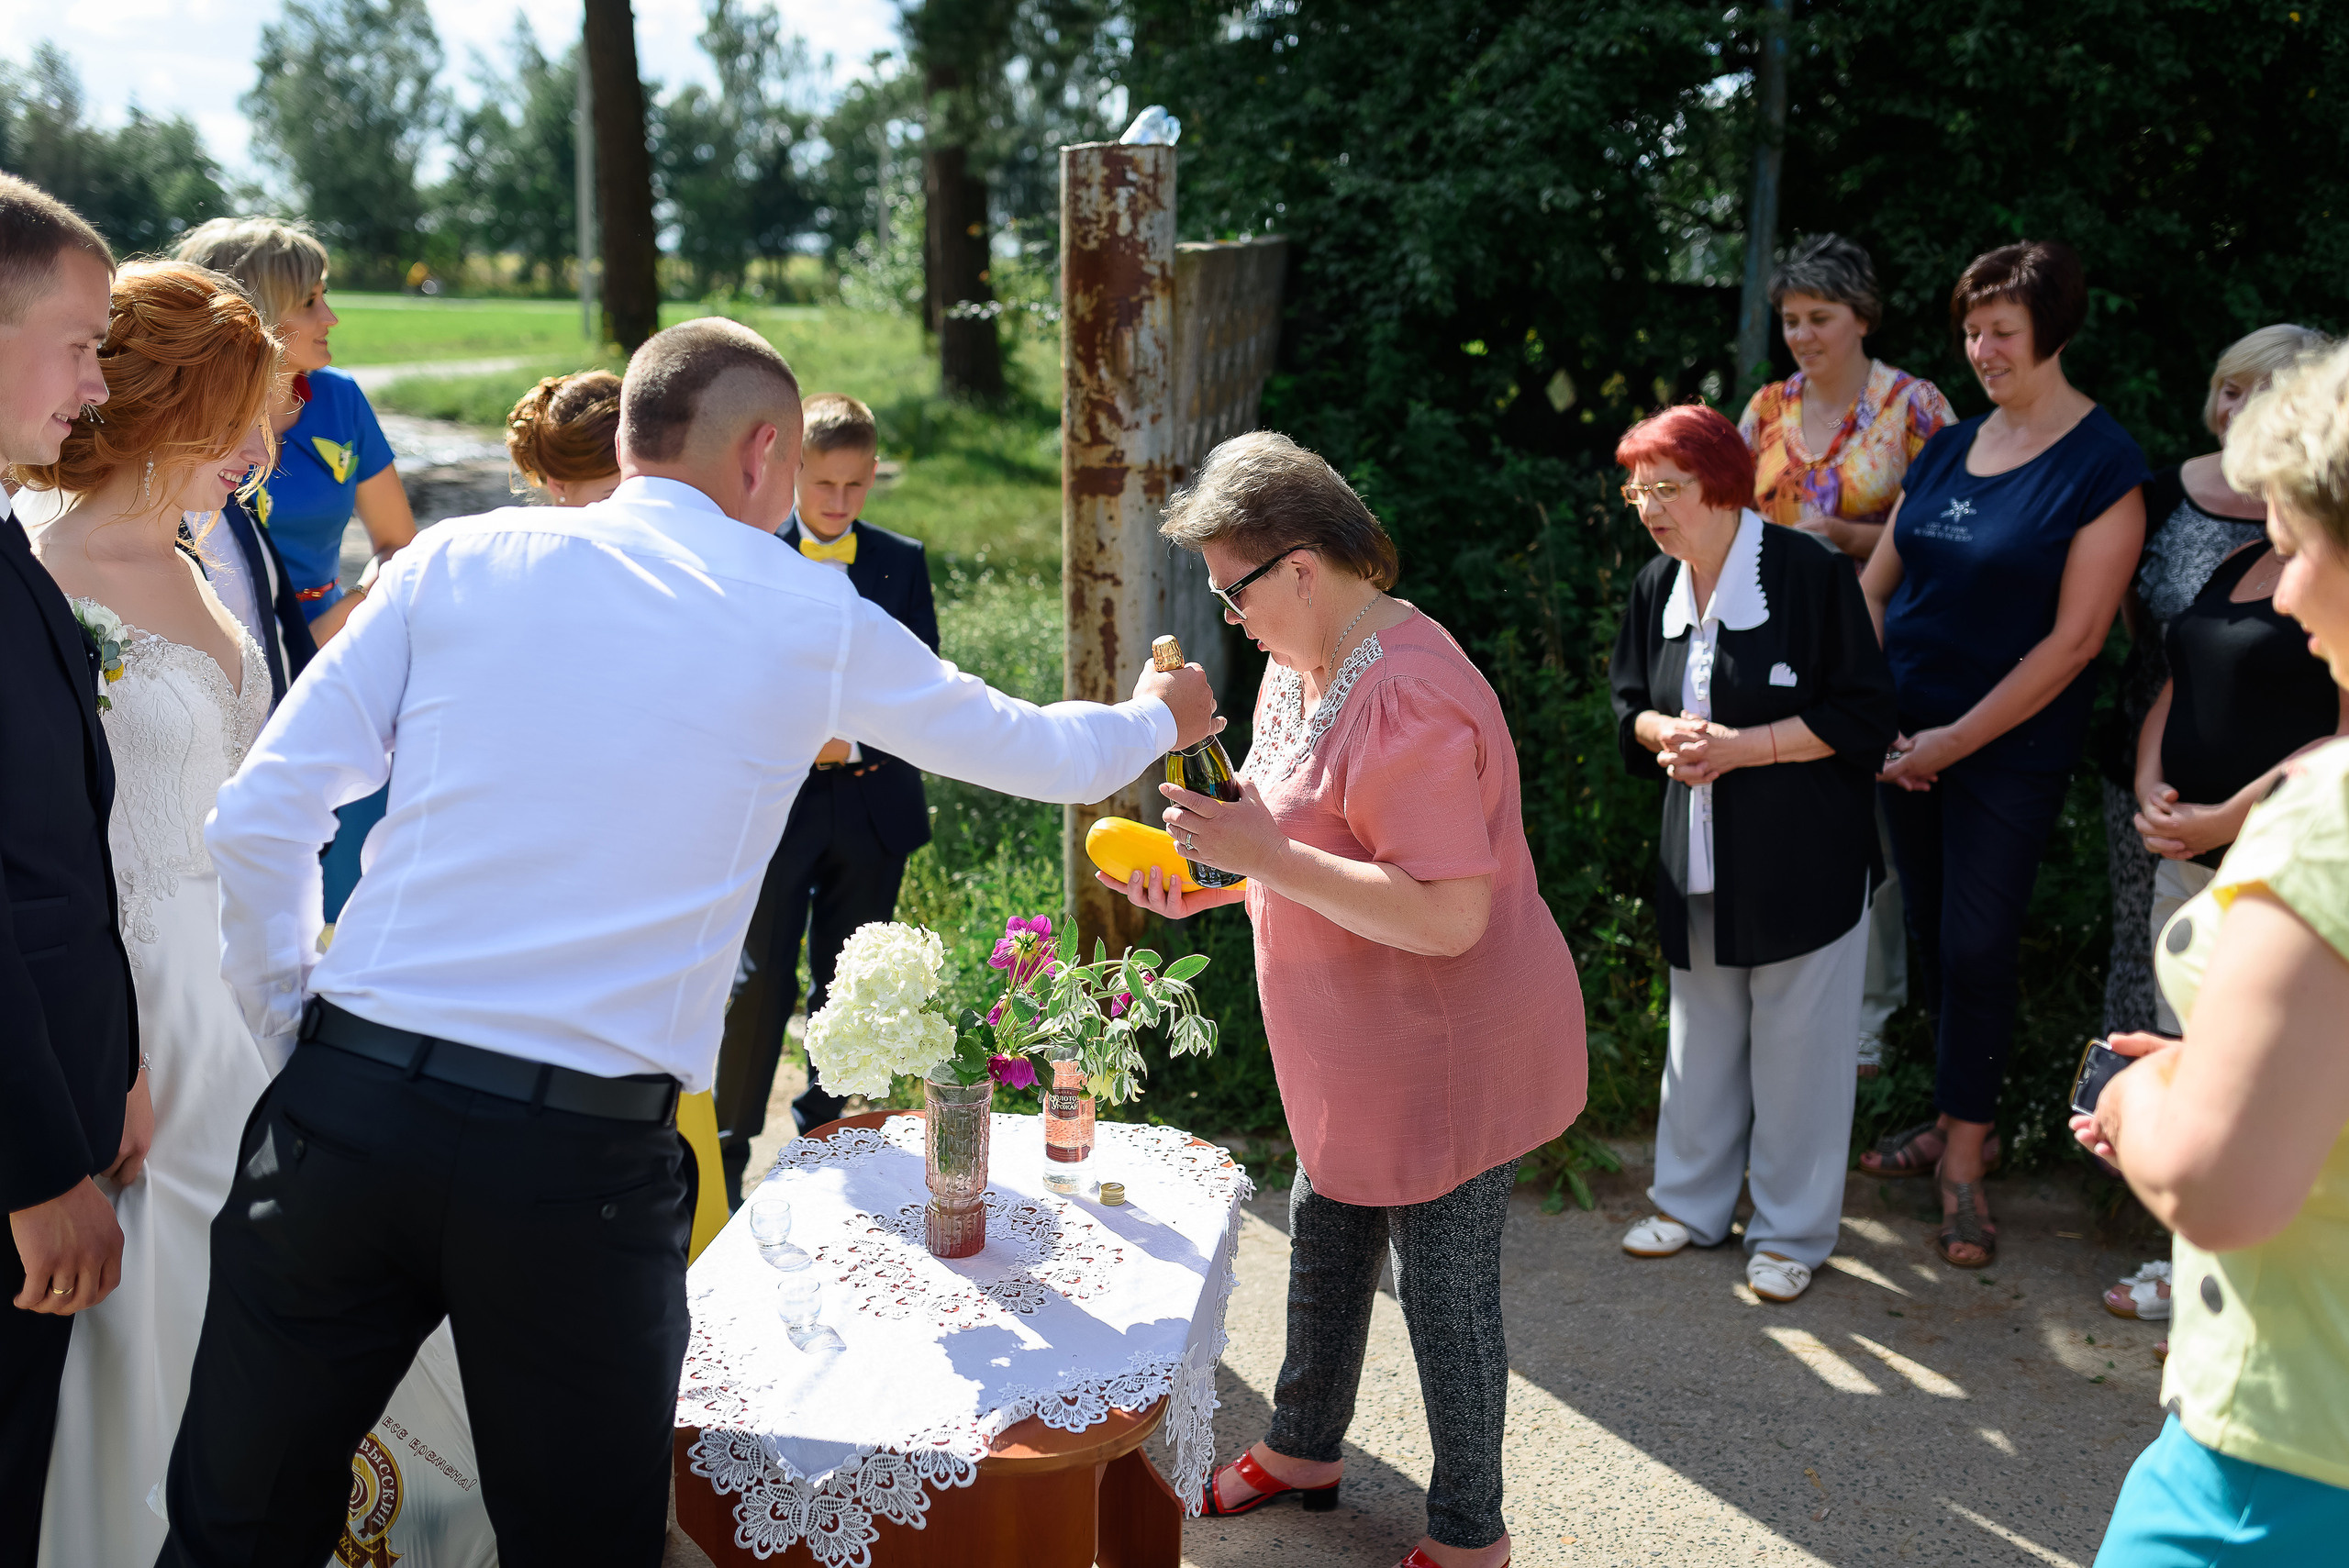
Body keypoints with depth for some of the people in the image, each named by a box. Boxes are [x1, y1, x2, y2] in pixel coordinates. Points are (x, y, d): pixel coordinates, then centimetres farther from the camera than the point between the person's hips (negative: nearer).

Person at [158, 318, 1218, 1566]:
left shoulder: (458, 558, 8)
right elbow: (1045, 756, 21)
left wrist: (296, 1040, 15)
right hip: (587, 1154, -2)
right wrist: (1159, 716, 42)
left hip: (349, 1100, 2)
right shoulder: (809, 619, 6)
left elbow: (259, 819, 3)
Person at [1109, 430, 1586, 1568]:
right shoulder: (1303, 659, 5)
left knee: (1441, 1281, 5)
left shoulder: (1408, 701, -29)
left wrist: (1266, 857, -32)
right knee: (1325, 1234, 24)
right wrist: (1210, 882, 2)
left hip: (1443, 1050, -10)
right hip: (1361, 1047, 10)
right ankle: (1304, 1446, 46)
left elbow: (1446, 916, -33)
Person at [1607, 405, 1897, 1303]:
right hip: (1700, 854, 6)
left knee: (1797, 1044, 5)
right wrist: (1666, 733, -8)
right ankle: (1693, 1204, 33)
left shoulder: (1809, 575, -15)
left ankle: (1791, 1231, 21)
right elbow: (1631, 705, 15)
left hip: (1805, 858, -5)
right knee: (1701, 1034, 17)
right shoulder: (1656, 588, 4)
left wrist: (1740, 746, -20)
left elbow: (1863, 716, -14)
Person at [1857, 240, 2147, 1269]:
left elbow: (2074, 638, -14)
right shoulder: (1947, 449, 8)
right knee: (1930, 934, 12)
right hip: (1907, 739, 5)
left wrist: (1958, 738, -14)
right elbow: (1873, 585, 10)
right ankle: (1958, 1123, 28)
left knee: (1976, 947, -1)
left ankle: (1964, 1161, 13)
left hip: (2010, 751, -5)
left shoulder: (2103, 466, -10)